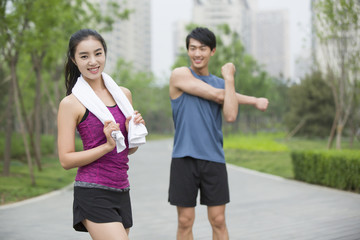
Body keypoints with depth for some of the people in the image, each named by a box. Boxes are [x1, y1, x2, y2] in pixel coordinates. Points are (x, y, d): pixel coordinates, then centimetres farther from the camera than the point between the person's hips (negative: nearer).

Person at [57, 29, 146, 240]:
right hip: (93, 193, -6)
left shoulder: (124, 94, 11)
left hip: (121, 191, 6)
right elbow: (66, 159, -8)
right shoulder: (71, 103, -6)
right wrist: (107, 146, -18)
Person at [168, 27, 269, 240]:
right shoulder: (180, 75, -1)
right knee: (185, 222, 2)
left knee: (218, 221, 4)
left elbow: (230, 116, -7)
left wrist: (229, 78, -5)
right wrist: (254, 100, 3)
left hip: (214, 159, 3)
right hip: (184, 158, -3)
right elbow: (217, 95, -8)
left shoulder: (221, 83, 12)